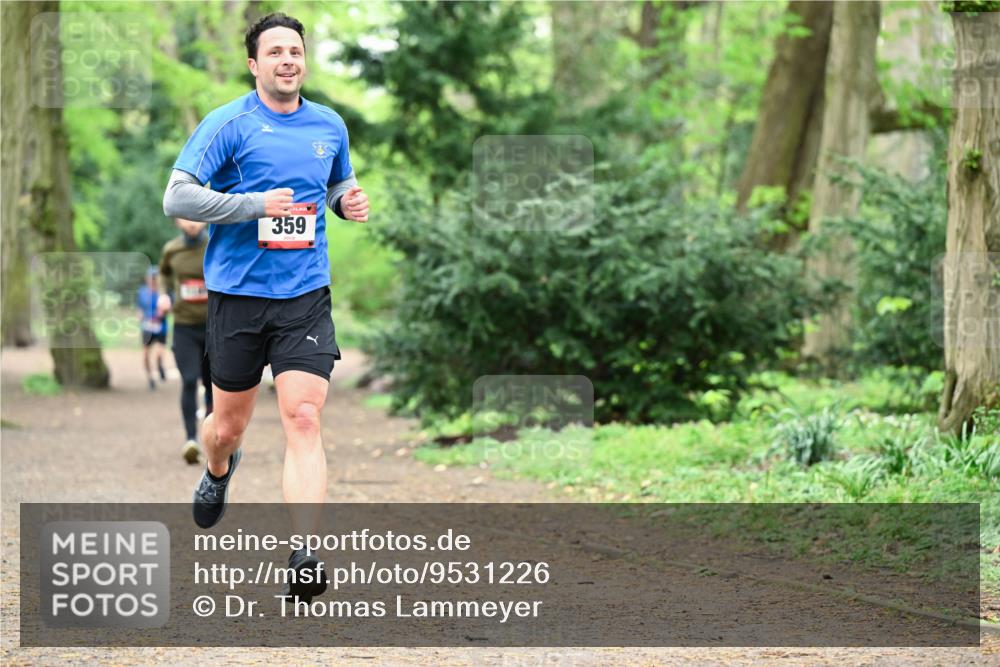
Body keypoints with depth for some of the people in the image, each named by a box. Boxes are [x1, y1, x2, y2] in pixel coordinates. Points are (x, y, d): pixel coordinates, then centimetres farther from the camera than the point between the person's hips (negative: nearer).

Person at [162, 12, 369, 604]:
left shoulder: (330, 126, 9)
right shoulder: (228, 124, -6)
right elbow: (177, 198, -11)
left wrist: (351, 201, 3)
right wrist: (254, 205, -20)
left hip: (306, 297, 2)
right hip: (238, 295, -2)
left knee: (303, 419, -14)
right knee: (229, 425, 11)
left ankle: (305, 559, -20)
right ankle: (219, 472, 49)